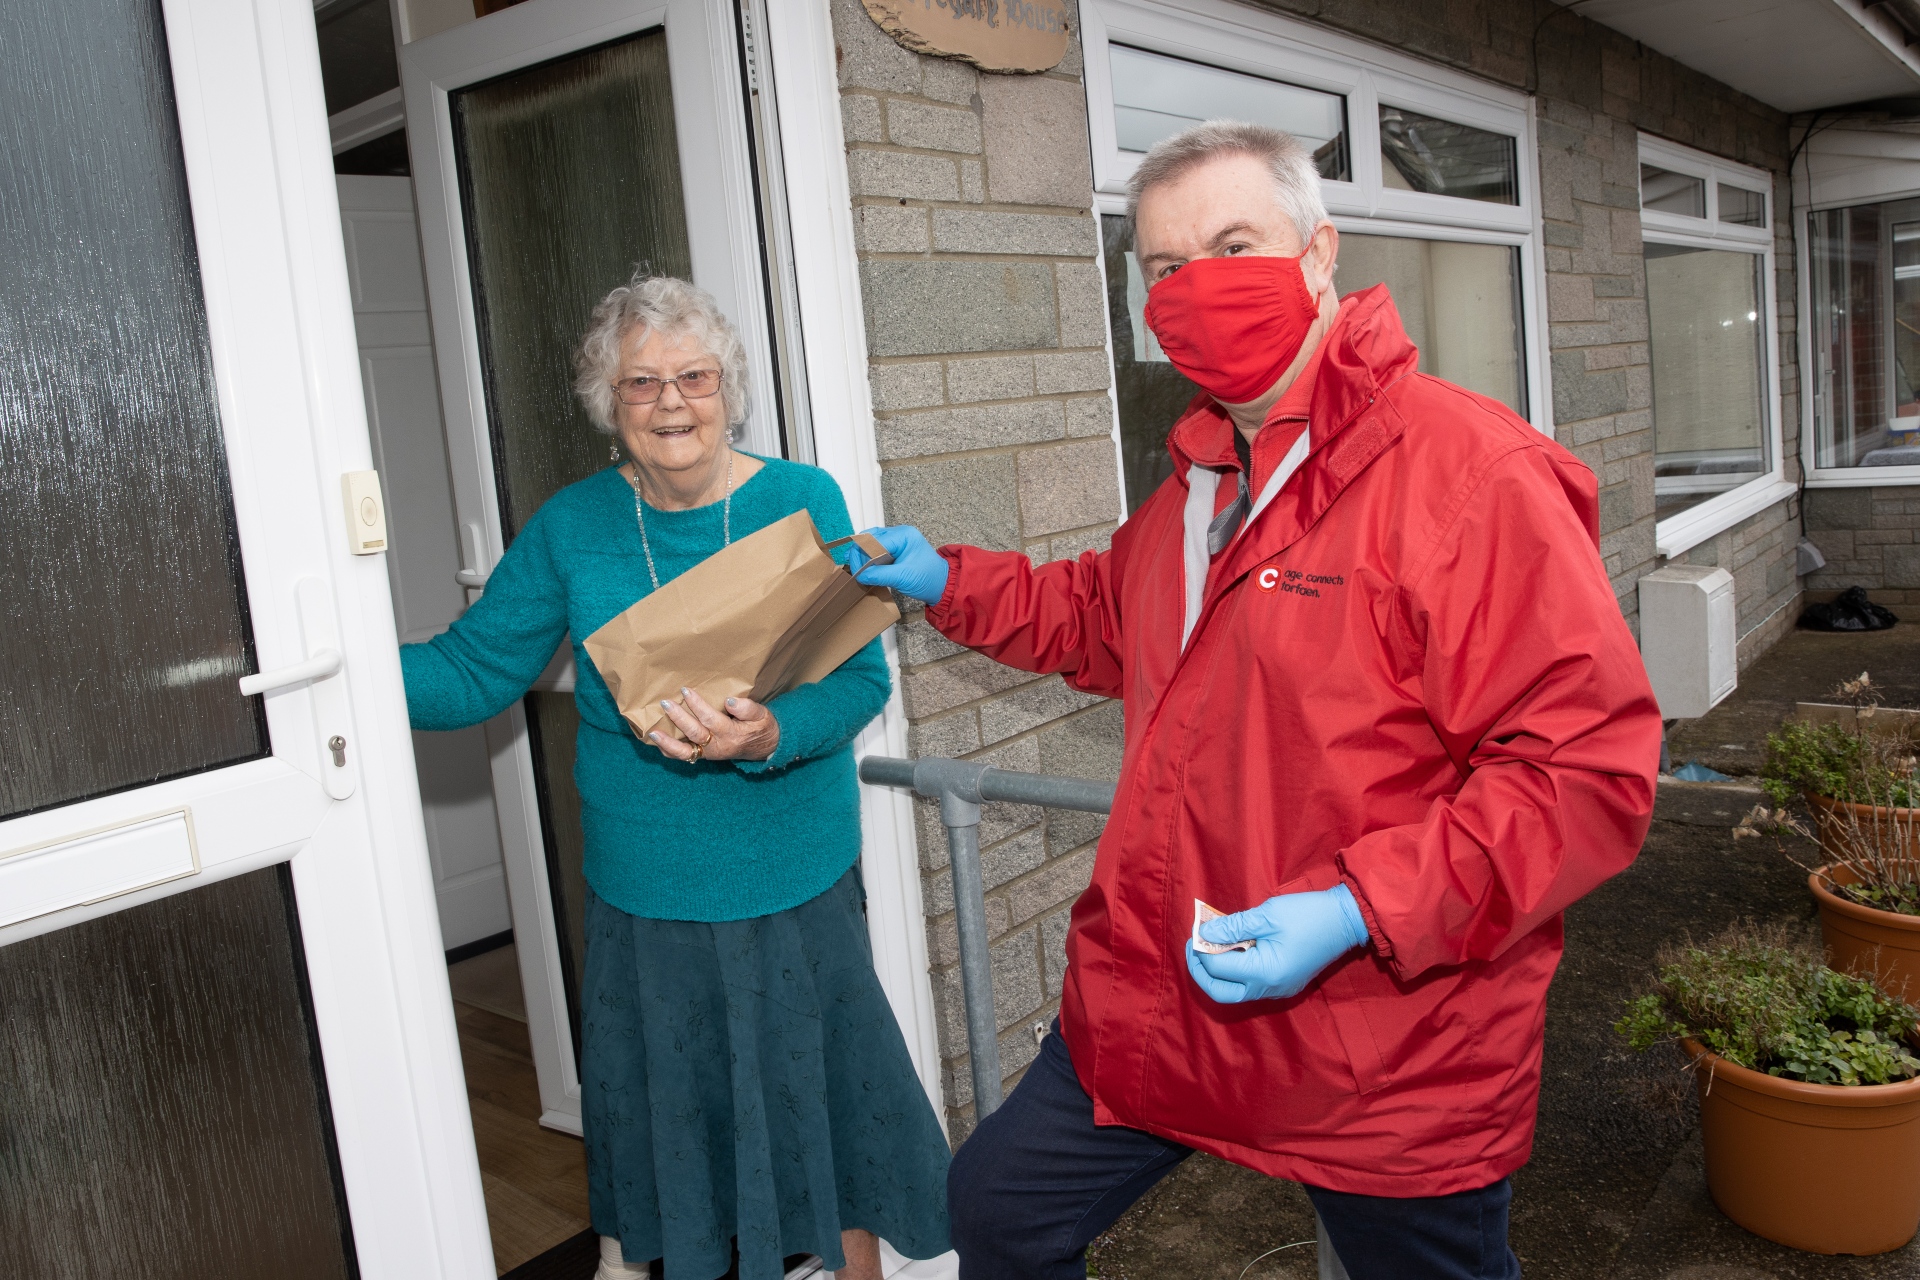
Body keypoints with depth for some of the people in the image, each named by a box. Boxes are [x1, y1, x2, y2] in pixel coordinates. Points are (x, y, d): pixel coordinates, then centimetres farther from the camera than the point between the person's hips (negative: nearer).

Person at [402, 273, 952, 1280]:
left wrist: (773, 737, -30)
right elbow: (472, 669, 0)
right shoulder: (571, 526, -1)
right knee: (654, 1105, 16)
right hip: (642, 894, 2)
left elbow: (860, 678, -12)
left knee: (823, 1091, 10)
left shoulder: (802, 502, -6)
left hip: (794, 884, -1)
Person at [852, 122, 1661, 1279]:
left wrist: (1355, 911, -29)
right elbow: (1109, 620, 26)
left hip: (1386, 1052, -6)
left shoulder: (1473, 472, -20)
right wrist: (951, 583, 15)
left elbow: (1590, 764, -24)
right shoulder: (1203, 479, 8)